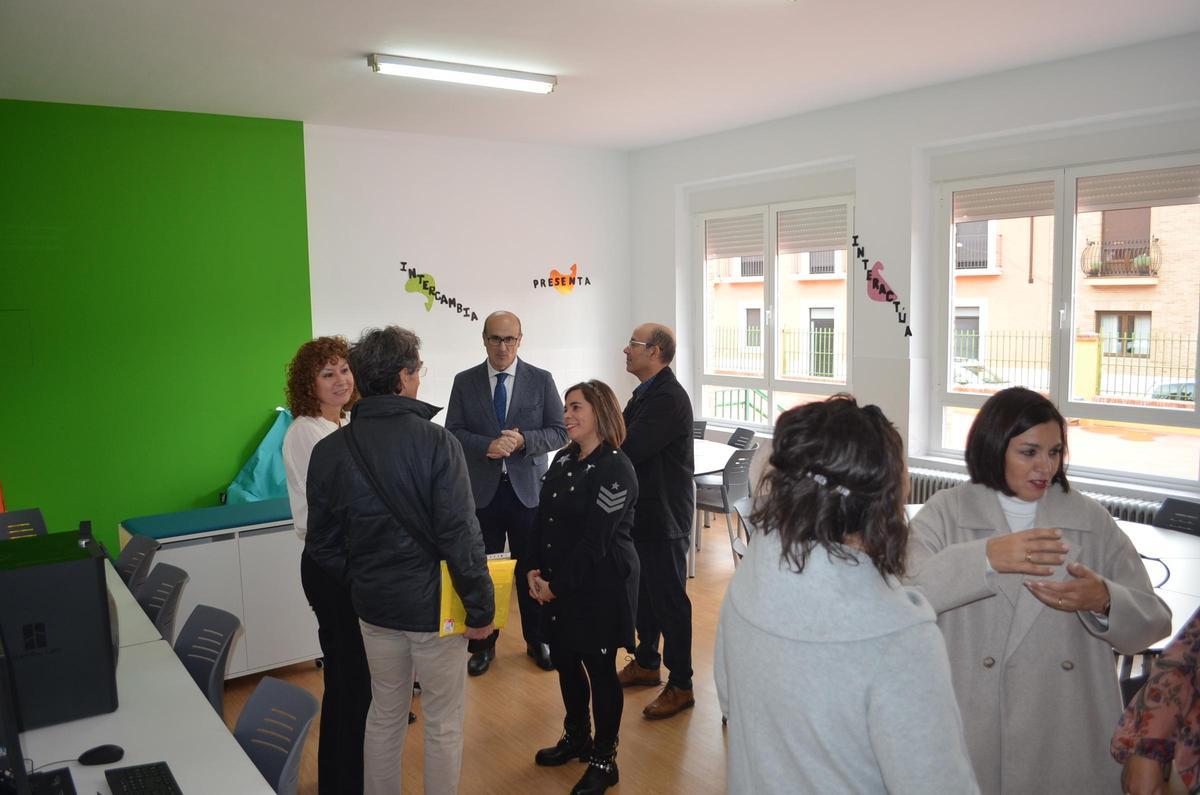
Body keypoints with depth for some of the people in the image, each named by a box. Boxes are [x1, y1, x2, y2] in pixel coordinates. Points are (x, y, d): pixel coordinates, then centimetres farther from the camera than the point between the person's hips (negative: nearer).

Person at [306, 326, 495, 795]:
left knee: (385, 713, 22)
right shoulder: (436, 443, -19)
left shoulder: (329, 451, -4)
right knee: (443, 721, 12)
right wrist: (481, 608, -10)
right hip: (433, 606, -5)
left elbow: (323, 545, 2)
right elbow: (461, 537, -19)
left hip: (374, 605, 5)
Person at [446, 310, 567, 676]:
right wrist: (488, 446, -18)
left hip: (527, 489, 0)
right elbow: (453, 433, -1)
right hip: (481, 490, 1)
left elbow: (560, 431, -1)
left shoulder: (541, 380, 1)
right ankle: (483, 643, 23)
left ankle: (537, 640, 26)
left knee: (531, 568, 8)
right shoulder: (464, 382, 3)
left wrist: (523, 440, -18)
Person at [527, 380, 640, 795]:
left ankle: (603, 761, 22)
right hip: (559, 582, 8)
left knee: (599, 669, 5)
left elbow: (595, 540, -20)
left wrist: (557, 585, -15)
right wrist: (536, 570, -2)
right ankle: (576, 737, 40)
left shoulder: (615, 469, -18)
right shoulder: (563, 460, 7)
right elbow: (543, 519, 9)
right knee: (564, 660, 18)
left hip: (600, 585, -8)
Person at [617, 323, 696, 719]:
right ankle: (646, 662, 38)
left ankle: (680, 686, 13)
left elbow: (629, 449, -27)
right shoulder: (647, 392, 11)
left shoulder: (669, 398, -22)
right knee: (643, 592, 21)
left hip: (664, 517, -10)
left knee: (669, 599, 0)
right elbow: (625, 438, 10)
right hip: (643, 511, 10)